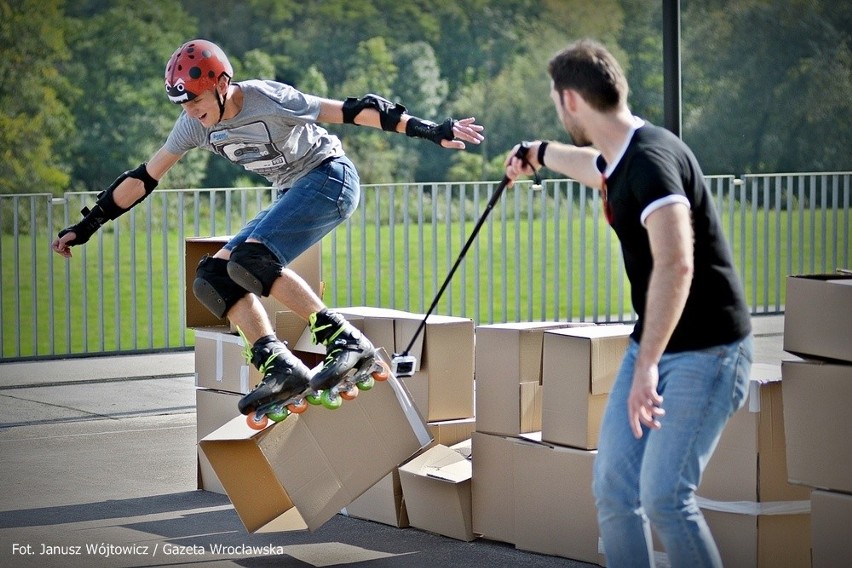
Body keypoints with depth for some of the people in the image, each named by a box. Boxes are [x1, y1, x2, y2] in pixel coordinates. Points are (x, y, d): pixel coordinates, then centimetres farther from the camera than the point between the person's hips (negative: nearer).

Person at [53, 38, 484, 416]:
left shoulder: (268, 101, -22)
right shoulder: (195, 125, -3)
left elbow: (351, 112, -21)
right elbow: (143, 178, 5)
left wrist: (428, 130, -24)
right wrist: (87, 225, 5)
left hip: (330, 178, -8)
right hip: (292, 195, 8)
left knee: (249, 261, -28)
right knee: (213, 277, -8)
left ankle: (345, 340, -27)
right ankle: (279, 366, -14)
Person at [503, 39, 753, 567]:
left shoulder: (651, 159, -22)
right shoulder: (619, 158, 9)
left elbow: (675, 265, -33)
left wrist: (647, 365, -36)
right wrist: (538, 154, 56)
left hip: (705, 350, -9)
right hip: (654, 342, 9)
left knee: (664, 497, -17)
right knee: (613, 489, 4)